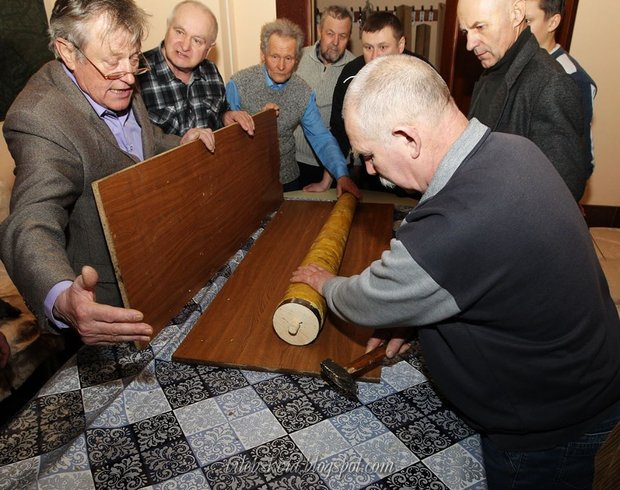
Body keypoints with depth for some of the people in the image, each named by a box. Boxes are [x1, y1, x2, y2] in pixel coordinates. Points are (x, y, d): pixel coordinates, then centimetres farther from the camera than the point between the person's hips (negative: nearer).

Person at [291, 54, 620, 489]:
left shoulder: (455, 230, -42)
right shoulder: (510, 148, -13)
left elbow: (368, 303, -21)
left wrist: (326, 282, 0)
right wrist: (410, 318, -1)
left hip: (547, 433, -7)